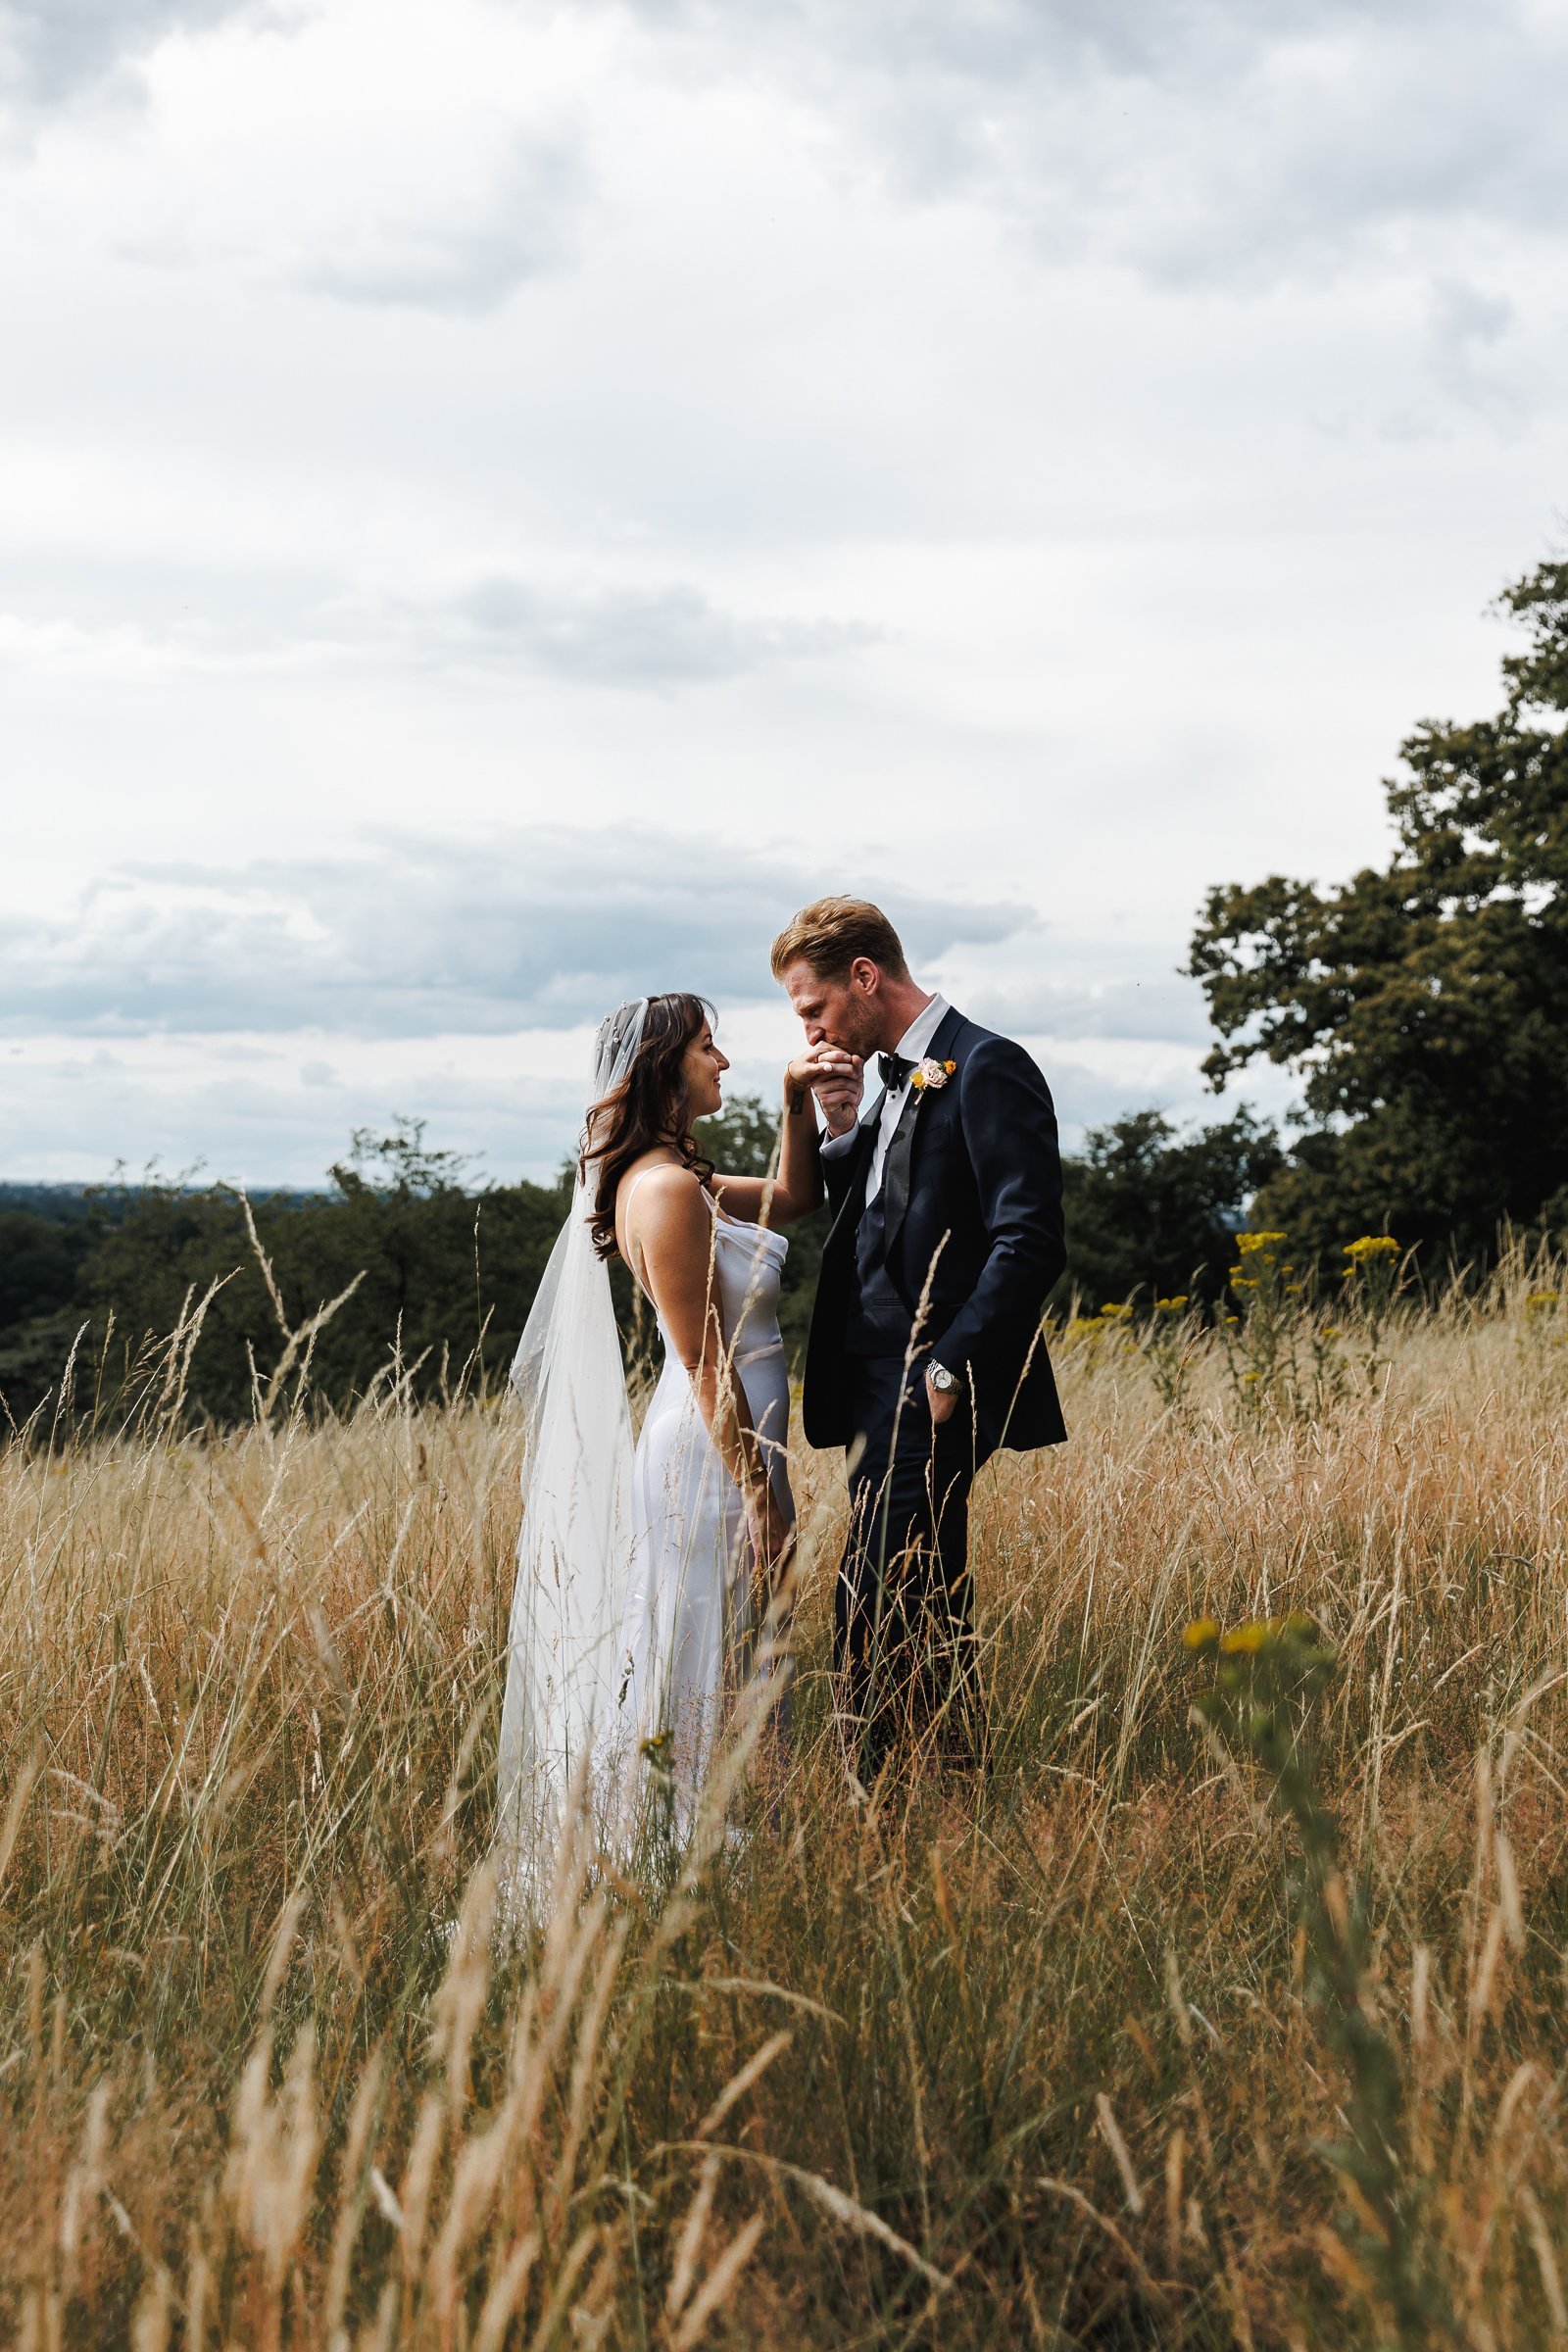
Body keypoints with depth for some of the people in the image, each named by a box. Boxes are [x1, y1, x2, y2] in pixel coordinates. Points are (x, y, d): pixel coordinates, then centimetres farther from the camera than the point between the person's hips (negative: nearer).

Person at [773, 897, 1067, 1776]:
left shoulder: (988, 1069, -12)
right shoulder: (905, 1077, 18)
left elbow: (1030, 1243, -19)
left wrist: (948, 1371, -20)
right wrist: (841, 1128, 6)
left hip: (931, 1393, -10)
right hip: (884, 1390, 10)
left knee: (877, 1613, -13)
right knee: (927, 1612, 13)